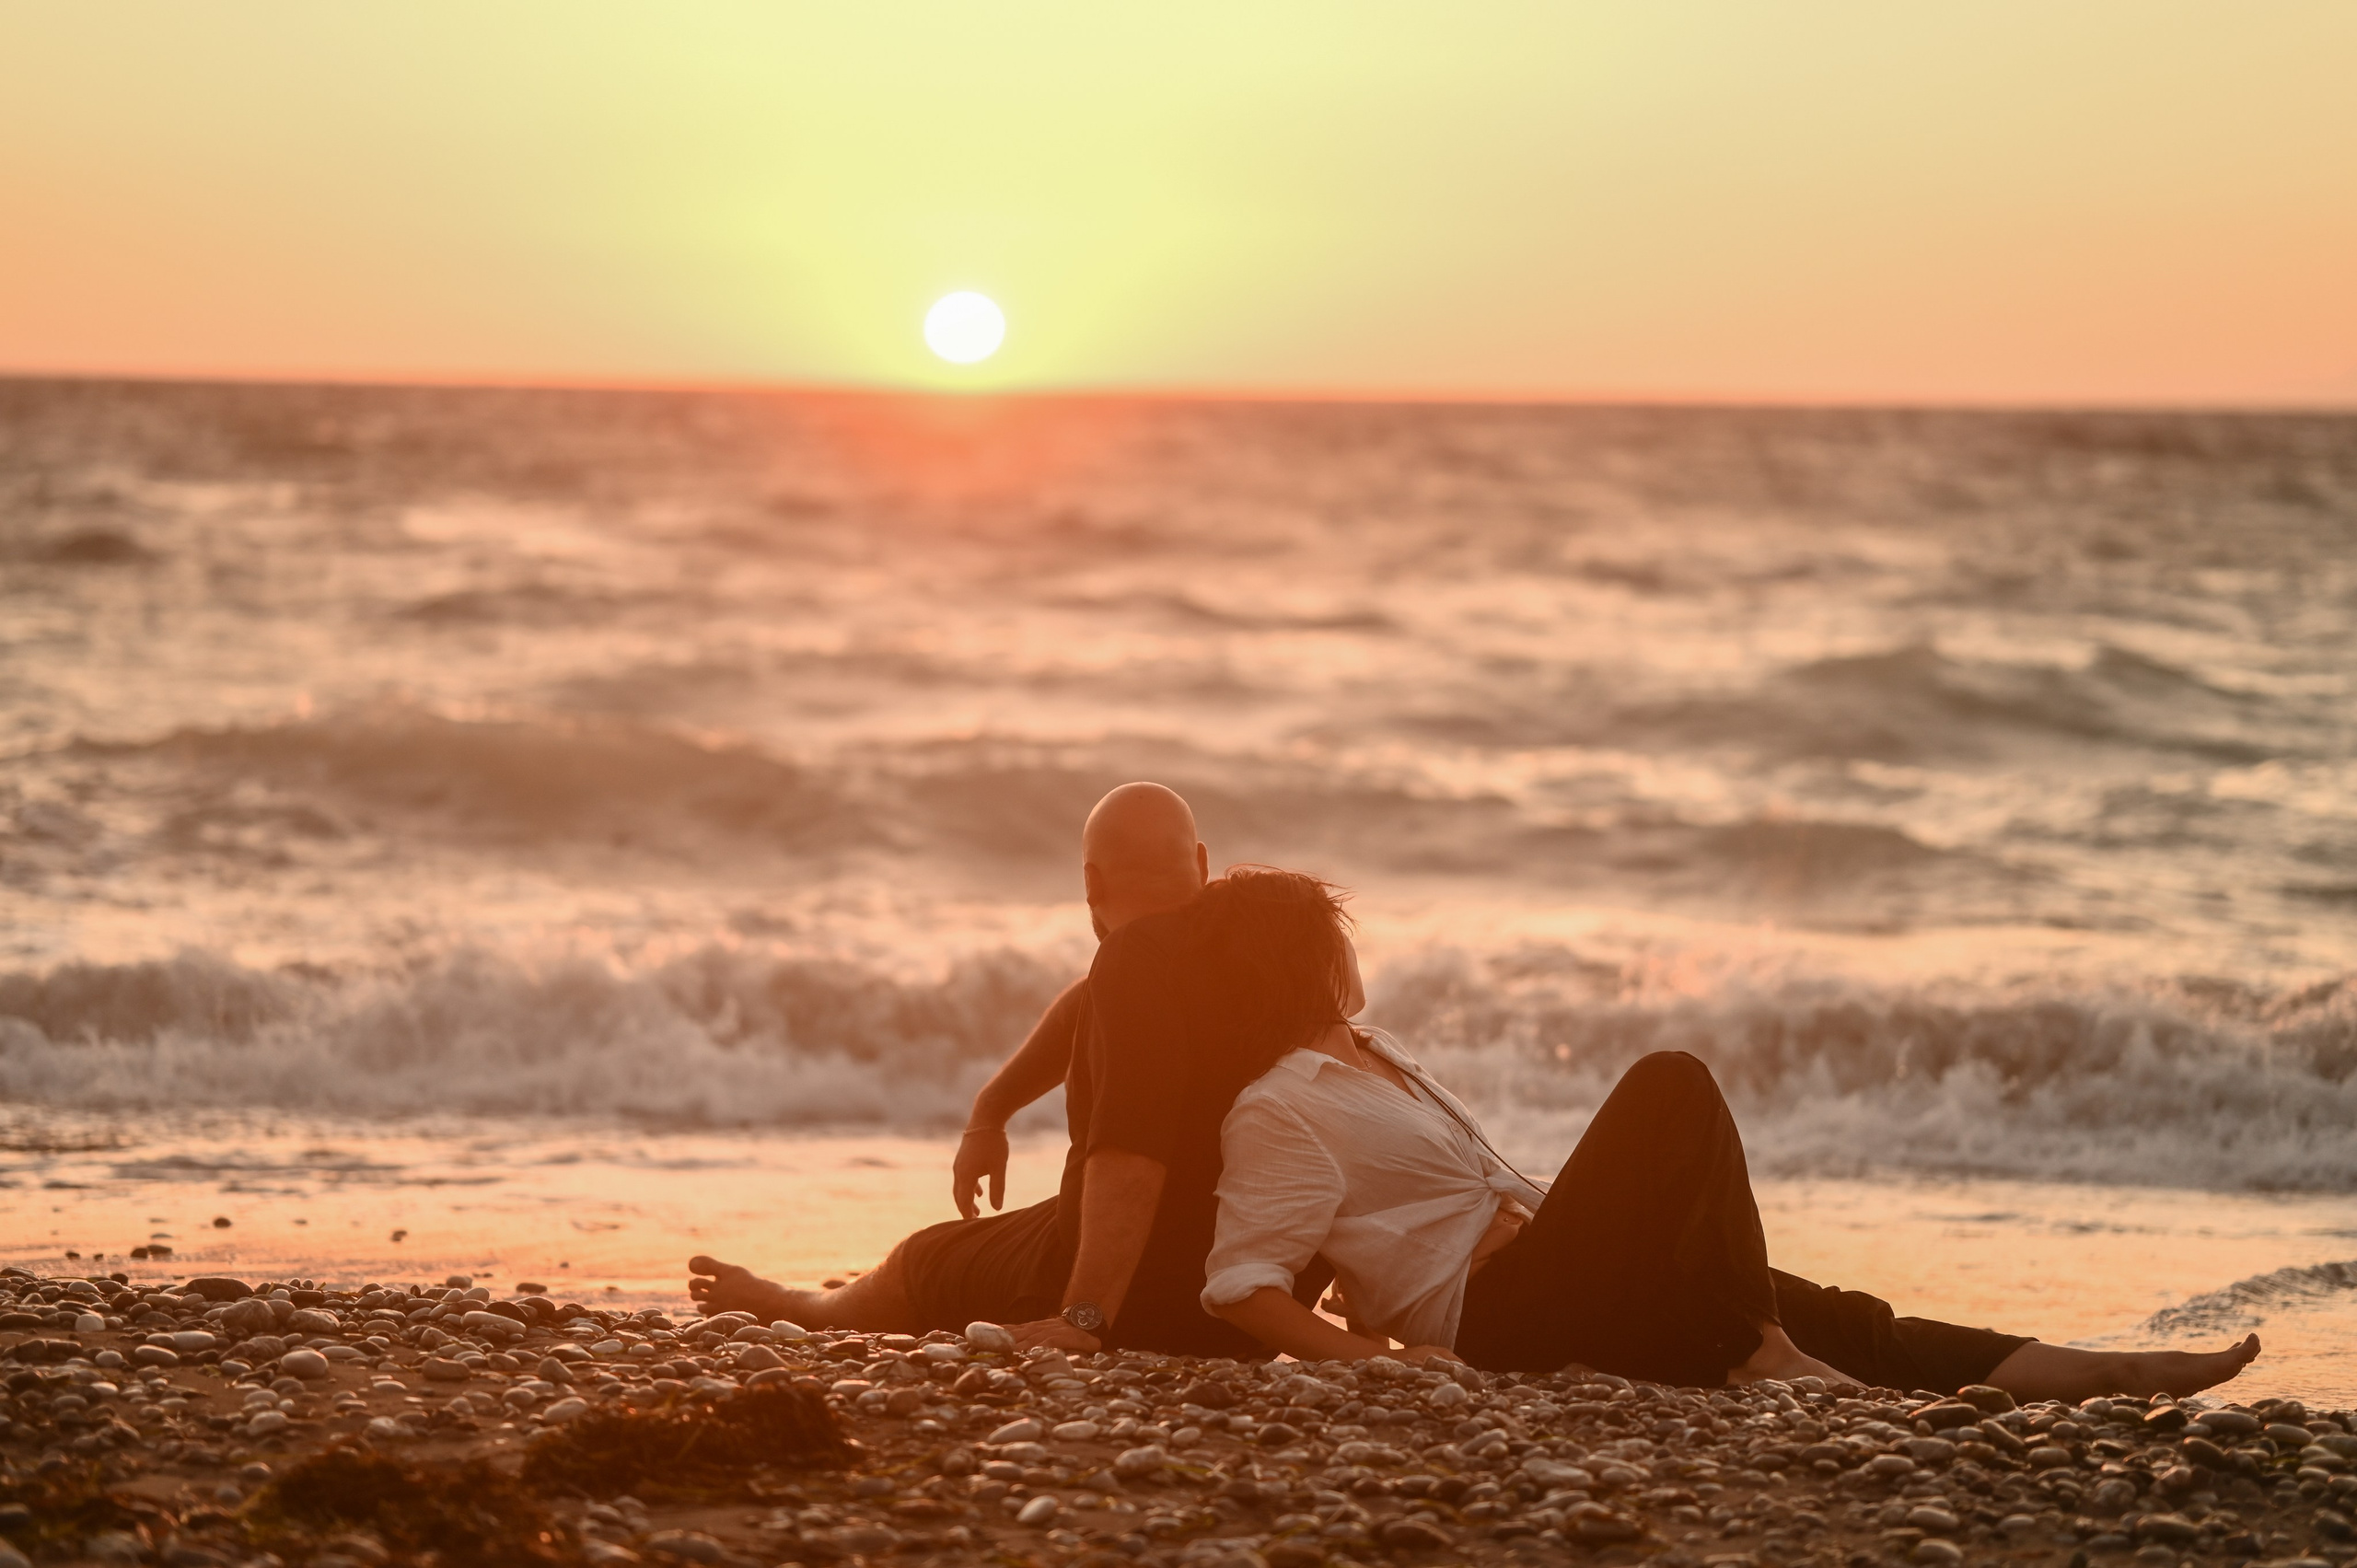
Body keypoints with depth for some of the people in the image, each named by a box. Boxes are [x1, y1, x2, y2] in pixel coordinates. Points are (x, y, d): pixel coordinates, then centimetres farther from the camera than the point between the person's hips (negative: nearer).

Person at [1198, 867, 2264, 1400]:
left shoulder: (1367, 1057, 21)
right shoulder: (1279, 1114, -9)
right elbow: (1239, 1284, -19)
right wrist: (1369, 1355, -29)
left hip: (1540, 1290, 10)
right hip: (1498, 1319, -10)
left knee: (1826, 1320, 1)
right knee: (1671, 1088, -21)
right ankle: (1760, 1354, -24)